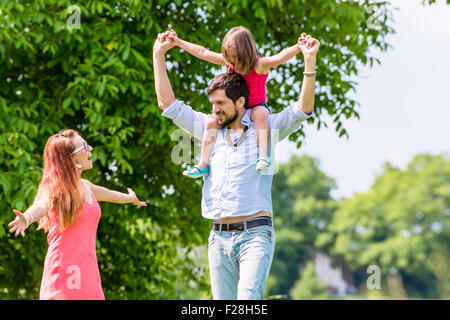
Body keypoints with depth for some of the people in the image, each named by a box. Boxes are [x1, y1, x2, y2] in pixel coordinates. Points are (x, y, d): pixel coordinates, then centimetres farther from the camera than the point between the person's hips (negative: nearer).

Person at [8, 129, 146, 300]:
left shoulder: (85, 186, 14)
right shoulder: (55, 188, -8)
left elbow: (108, 194, 36)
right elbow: (42, 204, -30)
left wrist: (131, 198, 56)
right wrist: (26, 218, -52)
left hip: (88, 271, 7)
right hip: (64, 271, -7)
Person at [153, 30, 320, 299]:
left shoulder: (266, 128, 6)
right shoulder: (209, 129, 18)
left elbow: (303, 109, -6)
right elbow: (168, 104, 21)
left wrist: (310, 60, -16)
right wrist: (159, 55, 19)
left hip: (255, 234, -4)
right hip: (219, 237, 4)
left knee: (249, 299, -21)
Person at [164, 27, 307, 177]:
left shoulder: (259, 65, -19)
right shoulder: (229, 62, -4)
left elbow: (280, 57, -37)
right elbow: (203, 53, 0)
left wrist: (297, 48, -56)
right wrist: (179, 42, 2)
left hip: (257, 106, -5)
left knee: (260, 114, -39)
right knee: (212, 121, -19)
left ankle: (263, 157, -45)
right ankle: (203, 165, -18)